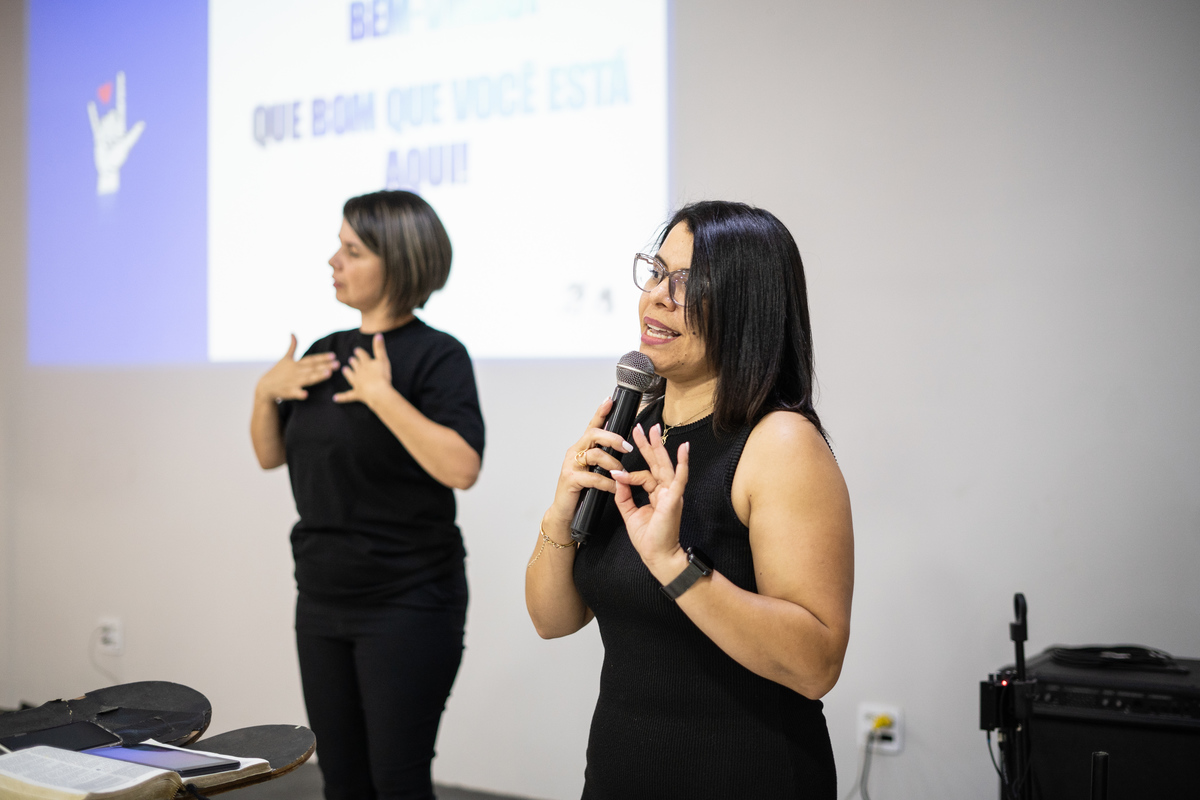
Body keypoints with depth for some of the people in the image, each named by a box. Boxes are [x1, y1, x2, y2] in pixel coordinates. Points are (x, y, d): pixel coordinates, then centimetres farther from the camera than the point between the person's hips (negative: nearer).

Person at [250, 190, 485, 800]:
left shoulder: (435, 355, -12)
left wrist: (383, 396, -23)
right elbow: (271, 454, 16)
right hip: (323, 601, 7)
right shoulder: (328, 353, 10)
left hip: (407, 605, -7)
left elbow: (460, 467, -26)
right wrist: (267, 391, -1)